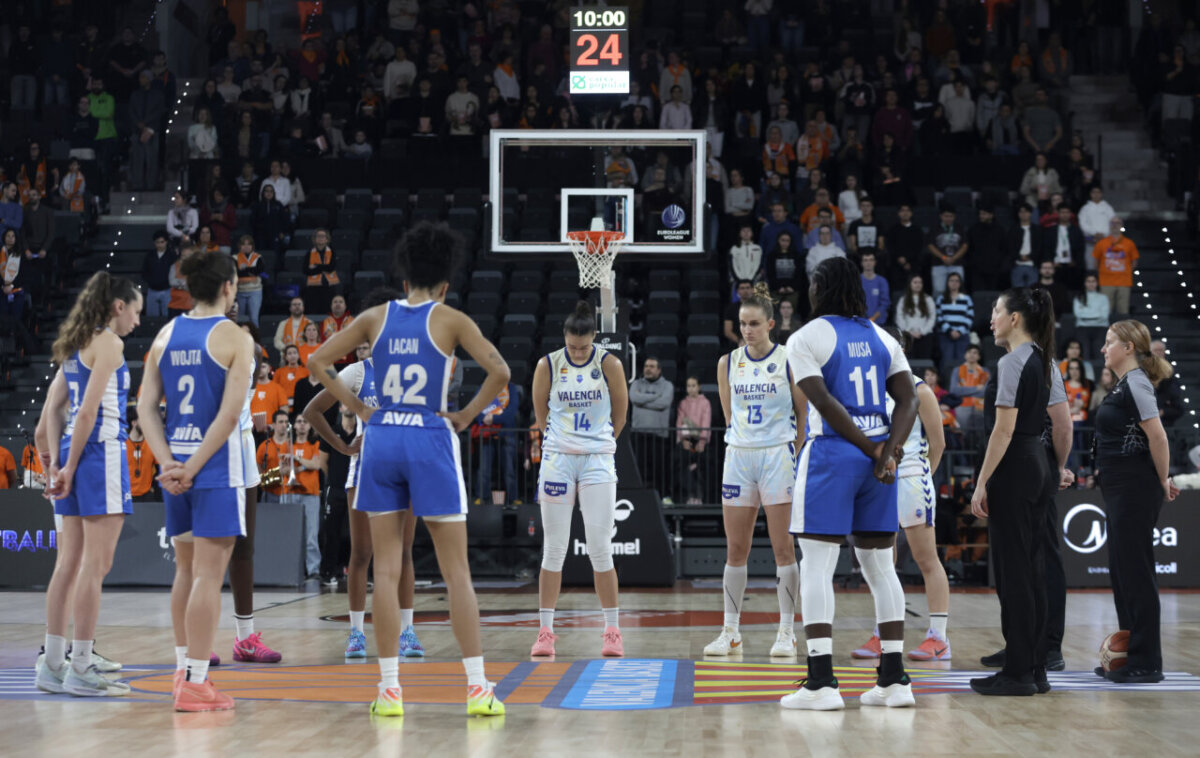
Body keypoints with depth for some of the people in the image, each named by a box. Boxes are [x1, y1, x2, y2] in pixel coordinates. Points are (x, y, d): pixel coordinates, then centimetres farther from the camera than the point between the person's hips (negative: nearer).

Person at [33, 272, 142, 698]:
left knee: (69, 563, 10)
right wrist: (69, 467, -13)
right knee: (96, 564, -6)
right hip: (101, 451, -9)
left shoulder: (74, 346, 18)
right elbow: (89, 410, -15)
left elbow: (52, 410, 13)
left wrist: (58, 464, 7)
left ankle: (52, 666, 11)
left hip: (72, 451, 9)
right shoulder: (109, 343, -7)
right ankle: (80, 669, -5)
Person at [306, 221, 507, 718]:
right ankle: (477, 689, 1)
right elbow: (499, 371, -12)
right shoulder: (450, 320, -2)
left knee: (386, 571, 6)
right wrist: (466, 416, 0)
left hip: (381, 439, 3)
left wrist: (359, 409, 10)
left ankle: (390, 688, 5)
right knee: (456, 571, 2)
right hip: (430, 440, -3)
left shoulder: (376, 317, 7)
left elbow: (318, 361, 9)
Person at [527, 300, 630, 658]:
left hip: (598, 460, -1)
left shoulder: (609, 365, -4)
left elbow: (620, 414, 7)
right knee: (554, 548, 2)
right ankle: (545, 631, 7)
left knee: (600, 548, -3)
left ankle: (612, 631, 5)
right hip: (557, 459, 1)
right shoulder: (548, 366, -2)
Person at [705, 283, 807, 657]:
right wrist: (741, 443, 12)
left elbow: (803, 415, 3)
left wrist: (796, 458, 0)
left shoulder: (789, 361, -2)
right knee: (735, 549, 4)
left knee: (783, 548, -3)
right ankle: (730, 631, 10)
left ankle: (787, 632, 3)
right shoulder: (728, 363, 7)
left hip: (777, 456, -3)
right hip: (739, 457, 3)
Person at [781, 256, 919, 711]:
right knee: (879, 566, 11)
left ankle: (821, 682, -9)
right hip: (877, 458, 6)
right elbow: (908, 400, 3)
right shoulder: (880, 337, 13)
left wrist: (873, 451, -11)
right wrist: (888, 451, -7)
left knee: (816, 567, -2)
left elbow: (825, 404, -14)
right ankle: (894, 680, 10)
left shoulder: (805, 339, -4)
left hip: (830, 453, -5)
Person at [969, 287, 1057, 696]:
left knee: (1013, 572, -5)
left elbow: (1003, 429, -18)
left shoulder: (1013, 362, -14)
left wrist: (982, 484, -16)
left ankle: (1018, 673, -3)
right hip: (1038, 464, 9)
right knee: (1032, 570, 11)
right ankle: (1035, 669, 14)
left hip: (1013, 467, -9)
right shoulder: (1043, 361, 14)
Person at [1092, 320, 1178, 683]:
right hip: (1120, 490, 10)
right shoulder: (1124, 384, 15)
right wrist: (1161, 480, 18)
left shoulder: (1136, 384, -14)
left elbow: (1158, 437, -19)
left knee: (1135, 572, -5)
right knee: (1121, 571, 13)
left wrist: (1163, 482, -9)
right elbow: (1149, 438, 22)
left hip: (1135, 490, -10)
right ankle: (1131, 656, 20)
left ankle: (1146, 663, 0)